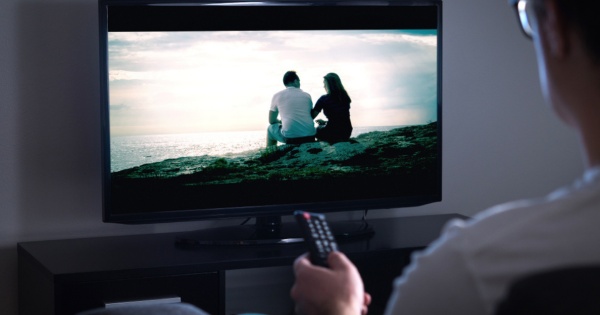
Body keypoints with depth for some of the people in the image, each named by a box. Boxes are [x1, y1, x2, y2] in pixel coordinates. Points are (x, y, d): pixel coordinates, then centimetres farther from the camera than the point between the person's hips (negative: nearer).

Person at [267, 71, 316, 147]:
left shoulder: (277, 96, 7)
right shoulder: (306, 95, 12)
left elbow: (272, 121, 15)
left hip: (290, 138, -2)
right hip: (310, 137, 2)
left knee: (271, 129, 28)